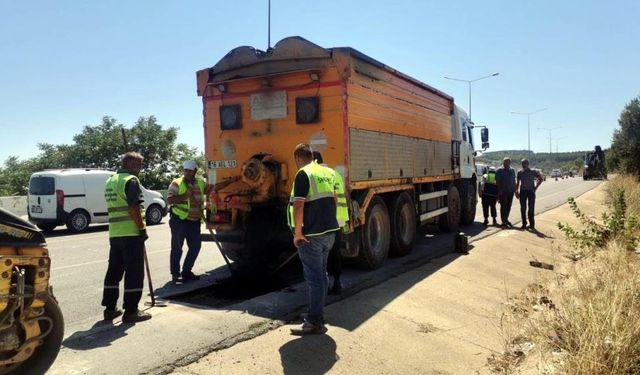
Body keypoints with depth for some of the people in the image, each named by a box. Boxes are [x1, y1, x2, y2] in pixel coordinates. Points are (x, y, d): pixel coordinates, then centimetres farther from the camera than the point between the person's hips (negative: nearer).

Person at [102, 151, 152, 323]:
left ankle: (110, 308, 20)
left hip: (114, 233, 9)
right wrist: (142, 228, -13)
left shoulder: (111, 180, 17)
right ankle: (131, 311, 2)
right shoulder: (131, 180, -11)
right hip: (131, 233, -9)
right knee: (134, 272, -2)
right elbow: (133, 208, -20)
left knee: (114, 270, 14)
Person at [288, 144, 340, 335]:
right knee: (321, 275, 17)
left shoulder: (303, 174, -13)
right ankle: (317, 315, 27)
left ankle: (314, 322, 5)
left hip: (312, 234, -8)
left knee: (314, 278, -2)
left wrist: (297, 233, -14)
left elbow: (298, 206, -20)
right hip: (330, 231, 8)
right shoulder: (328, 172, 11)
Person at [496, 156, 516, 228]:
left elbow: (514, 181, 19)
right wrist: (499, 191, -13)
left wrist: (515, 190, 14)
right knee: (503, 206, -3)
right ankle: (504, 222, 1)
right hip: (503, 192, -5)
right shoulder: (499, 170, -4)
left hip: (510, 191, 5)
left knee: (508, 206, 10)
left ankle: (506, 219, 23)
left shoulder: (512, 170, 14)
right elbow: (497, 182, -7)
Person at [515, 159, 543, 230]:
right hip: (522, 191, 2)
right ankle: (524, 224, 11)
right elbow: (517, 182, 10)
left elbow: (540, 179, 9)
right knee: (523, 208, 3)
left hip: (531, 191, -2)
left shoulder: (533, 172, 0)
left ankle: (532, 224, 7)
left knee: (531, 208, -1)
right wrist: (516, 191, 3)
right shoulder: (520, 172, 6)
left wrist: (536, 187, 0)